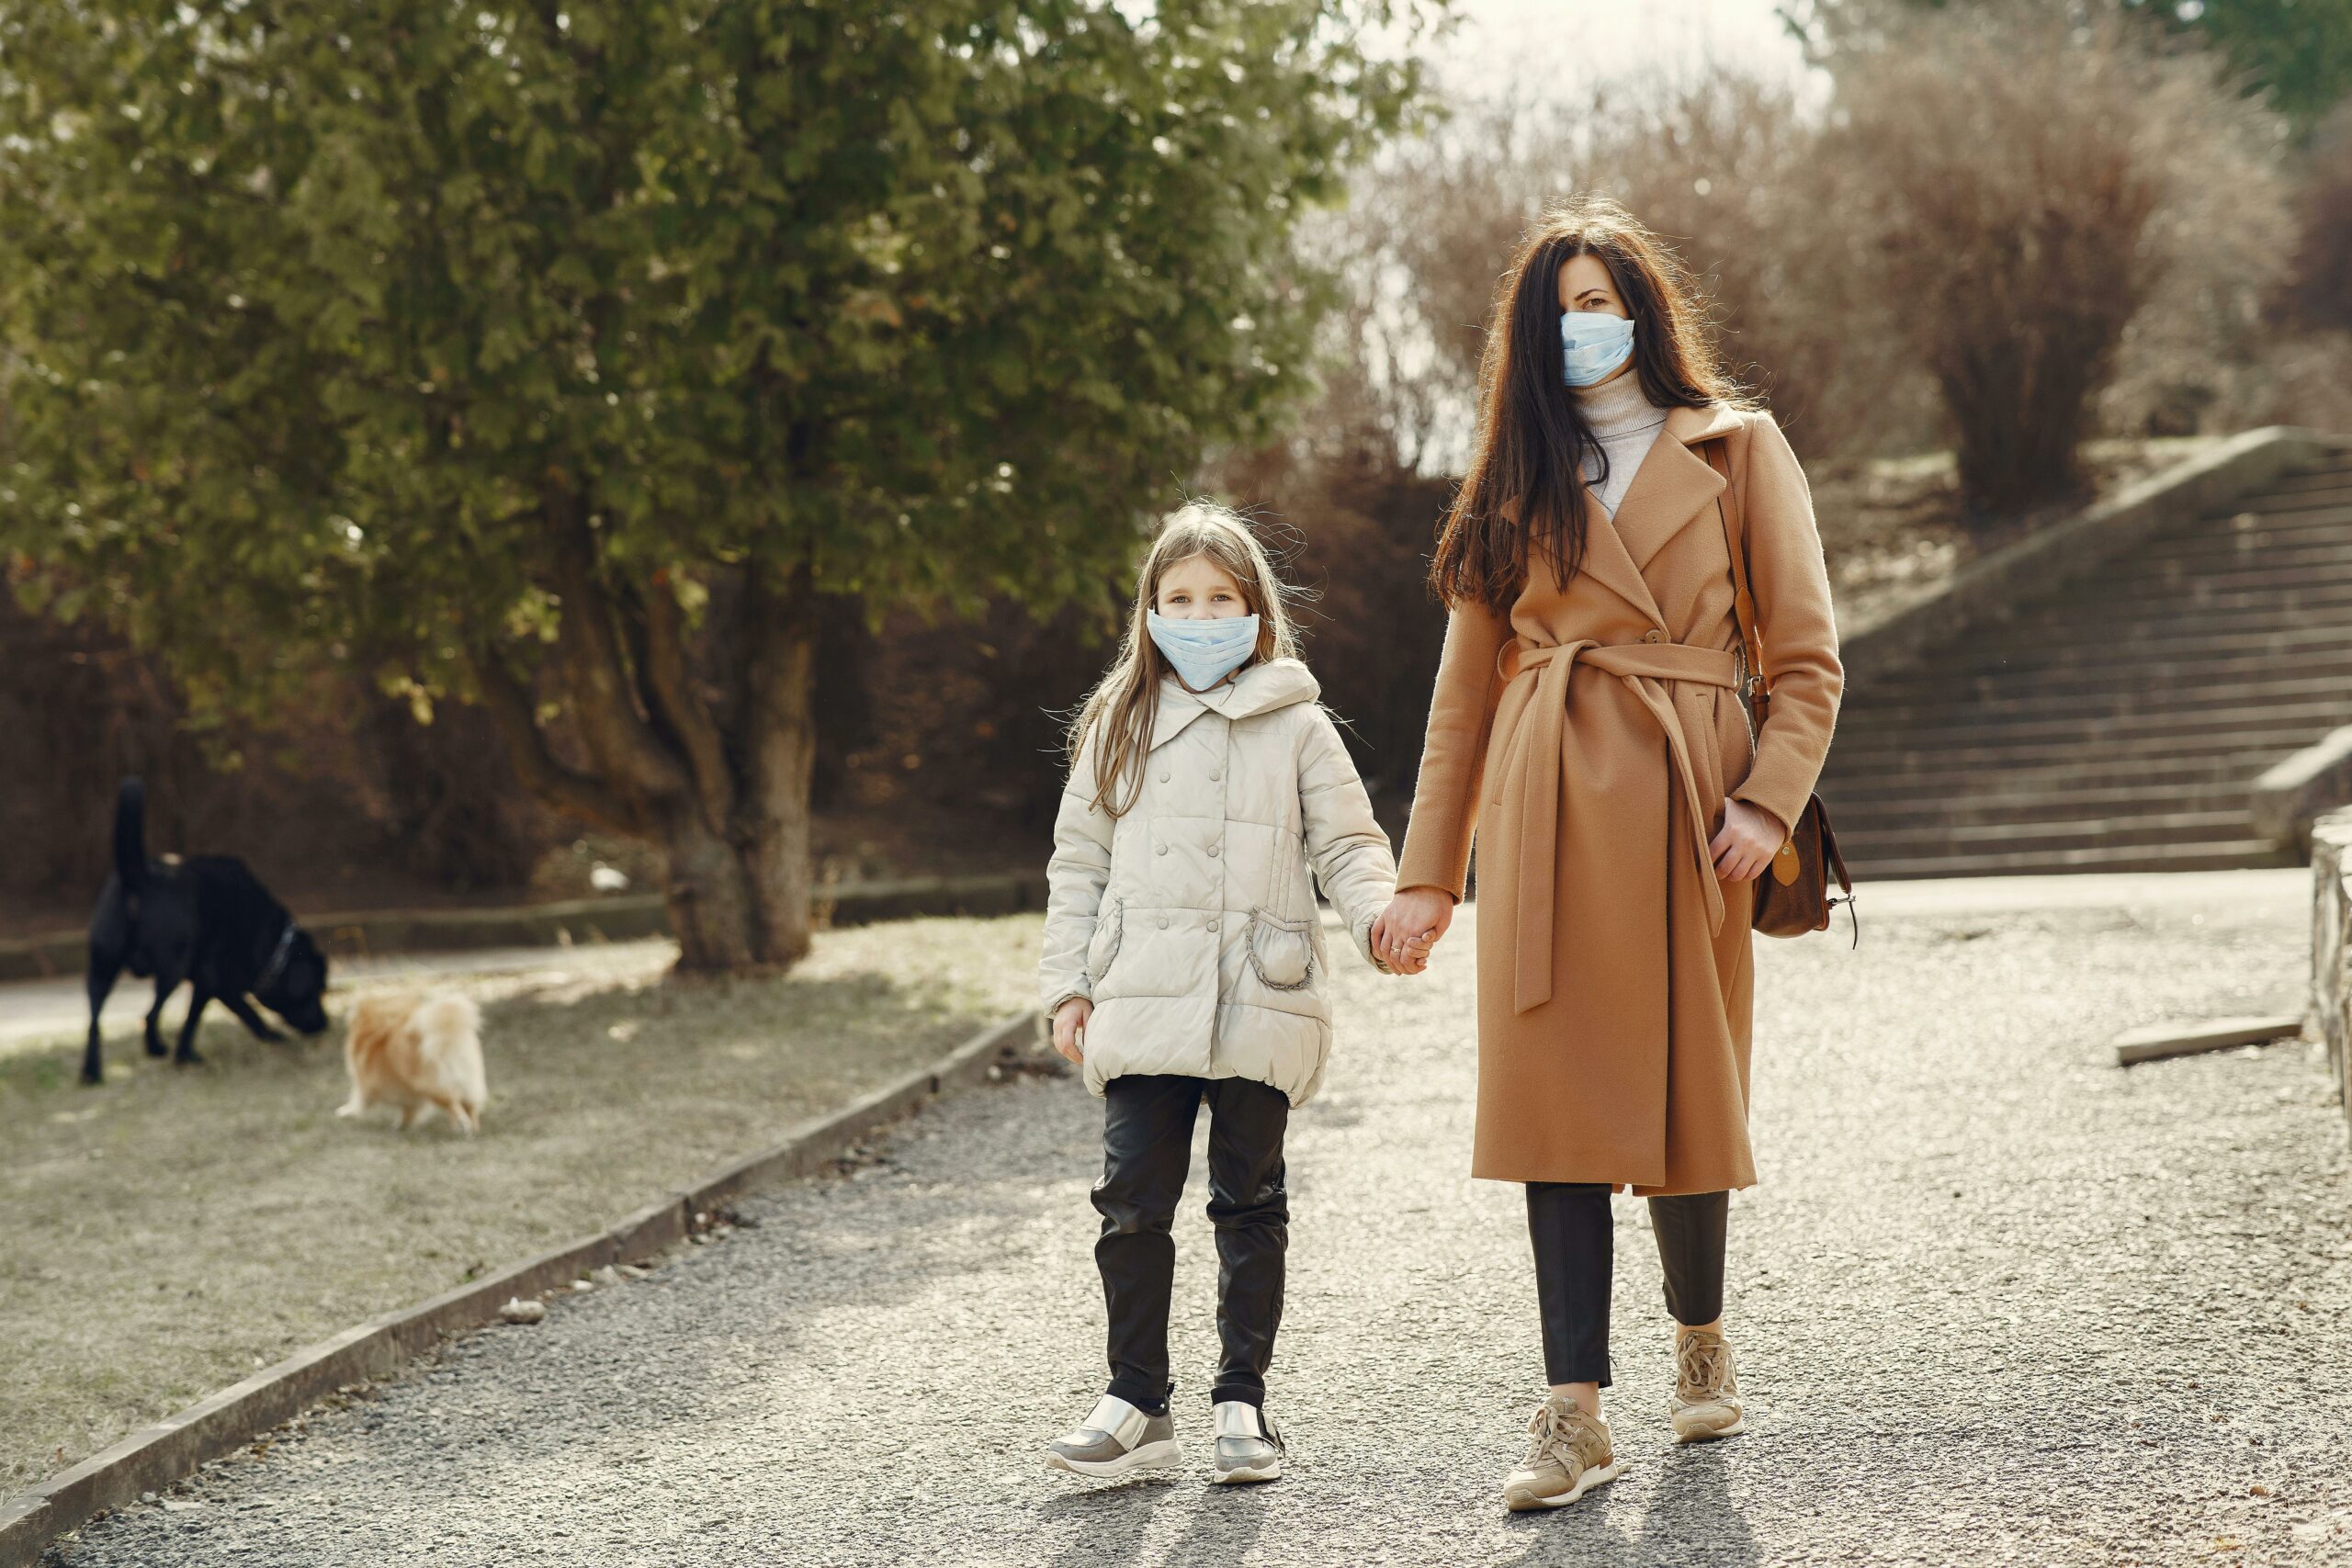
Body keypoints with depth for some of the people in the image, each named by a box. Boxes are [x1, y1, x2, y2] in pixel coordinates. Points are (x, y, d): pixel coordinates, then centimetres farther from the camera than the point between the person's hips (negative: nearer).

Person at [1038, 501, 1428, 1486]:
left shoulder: (1295, 728, 4)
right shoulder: (1119, 728, 11)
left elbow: (1346, 846, 3)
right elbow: (1078, 863, 14)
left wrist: (1383, 915, -17)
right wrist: (1067, 984, 7)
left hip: (1258, 1007, -1)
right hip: (1141, 1006, 1)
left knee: (1249, 1204, 7)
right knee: (1133, 1203, -2)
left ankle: (1242, 1401, 16)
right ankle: (1136, 1403, 7)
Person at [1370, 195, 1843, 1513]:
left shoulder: (1737, 449, 7)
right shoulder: (1521, 477, 14)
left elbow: (1809, 656, 3)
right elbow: (1467, 686, 14)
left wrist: (1768, 799, -12)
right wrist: (1429, 871, 9)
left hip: (1681, 799, -2)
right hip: (1545, 803, 2)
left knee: (1685, 1086, 4)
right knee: (1557, 1091, -6)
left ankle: (1702, 1337, 31)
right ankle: (1577, 1415, -5)